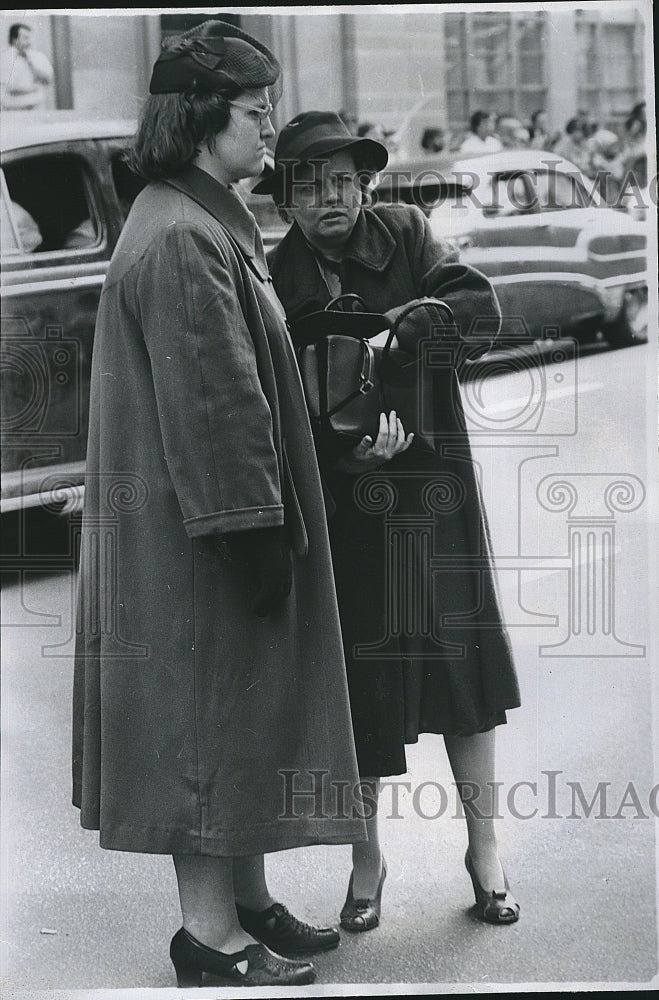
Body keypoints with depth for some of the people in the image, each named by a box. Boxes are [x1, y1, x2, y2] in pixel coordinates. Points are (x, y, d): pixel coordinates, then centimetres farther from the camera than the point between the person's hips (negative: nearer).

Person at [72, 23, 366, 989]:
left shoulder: (208, 223, 14)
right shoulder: (179, 241, -20)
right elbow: (214, 401, -23)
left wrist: (273, 523, 20)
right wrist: (258, 527, -21)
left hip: (212, 523, 10)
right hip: (196, 532, -10)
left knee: (241, 710, 16)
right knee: (207, 706, -1)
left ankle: (247, 901, 28)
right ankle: (209, 929, 11)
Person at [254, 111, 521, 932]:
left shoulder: (405, 233, 3)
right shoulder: (275, 279, -4)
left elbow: (482, 307, -5)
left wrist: (404, 324, -20)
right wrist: (356, 443, -26)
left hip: (431, 482, 2)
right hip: (341, 497, -1)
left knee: (462, 660, 4)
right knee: (359, 677, 4)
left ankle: (484, 849, 18)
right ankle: (367, 859, 22)